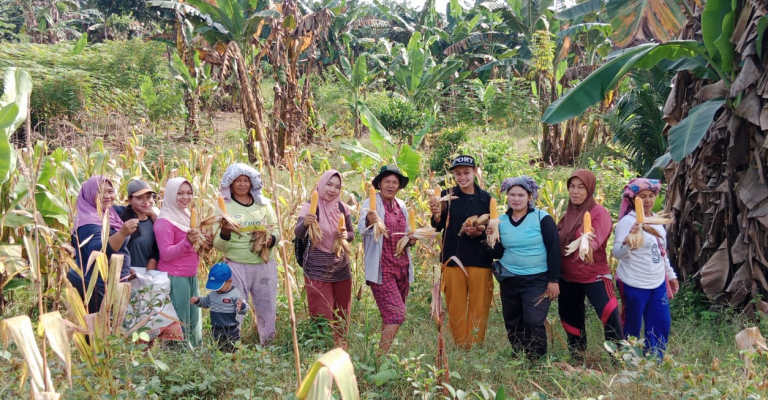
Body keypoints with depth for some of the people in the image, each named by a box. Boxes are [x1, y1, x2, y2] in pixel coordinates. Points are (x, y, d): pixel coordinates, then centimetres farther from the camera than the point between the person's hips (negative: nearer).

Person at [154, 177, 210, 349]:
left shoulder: (186, 216, 15)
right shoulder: (164, 221, -12)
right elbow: (166, 254, -17)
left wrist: (202, 242, 8)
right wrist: (187, 241, -29)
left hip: (191, 277, 9)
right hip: (174, 278, -9)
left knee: (194, 323, 13)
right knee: (179, 324, -6)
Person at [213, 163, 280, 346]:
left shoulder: (264, 204, 6)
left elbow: (277, 231, 11)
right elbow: (218, 245, -5)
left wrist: (271, 239, -12)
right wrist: (225, 233, -27)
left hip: (265, 265, 4)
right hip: (236, 266, -4)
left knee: (268, 310, 15)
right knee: (234, 312, 0)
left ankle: (267, 347, 33)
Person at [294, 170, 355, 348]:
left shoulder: (342, 208, 3)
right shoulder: (310, 206, -10)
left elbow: (351, 234, 13)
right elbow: (298, 233, -25)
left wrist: (346, 236, -11)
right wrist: (304, 223, -47)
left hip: (341, 268, 5)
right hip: (318, 269, -5)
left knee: (342, 315, 12)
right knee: (322, 316, -4)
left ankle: (340, 349, 26)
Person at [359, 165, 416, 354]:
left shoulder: (401, 205, 12)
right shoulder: (372, 203, -8)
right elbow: (362, 228, -25)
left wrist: (411, 239, 2)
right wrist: (369, 222, -48)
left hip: (402, 266, 7)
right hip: (381, 269, -7)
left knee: (390, 316, 14)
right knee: (397, 315, -16)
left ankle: (383, 353, 25)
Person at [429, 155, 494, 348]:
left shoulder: (486, 198, 3)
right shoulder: (447, 195, 1)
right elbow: (438, 227, -5)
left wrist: (479, 233, -12)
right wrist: (436, 215, -25)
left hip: (480, 261, 0)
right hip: (453, 260, 0)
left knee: (479, 307, 5)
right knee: (455, 307, 6)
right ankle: (459, 348, 17)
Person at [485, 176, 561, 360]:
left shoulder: (542, 218, -9)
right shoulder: (501, 221, 4)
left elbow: (554, 249, -9)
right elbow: (497, 254, 7)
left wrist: (553, 279, -11)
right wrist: (492, 238, -11)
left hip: (537, 280, -5)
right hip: (509, 280, 5)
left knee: (533, 322, -10)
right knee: (512, 323, 12)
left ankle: (536, 361, 6)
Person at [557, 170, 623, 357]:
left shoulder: (599, 212, -12)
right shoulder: (569, 213, 7)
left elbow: (596, 242, -28)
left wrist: (587, 244, -48)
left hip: (594, 276, -6)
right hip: (568, 276, 6)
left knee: (610, 316, -13)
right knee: (570, 317, 16)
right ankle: (577, 355, 32)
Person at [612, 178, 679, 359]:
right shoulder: (627, 221, -16)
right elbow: (617, 253, -24)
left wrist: (671, 274, 22)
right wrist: (628, 240, -43)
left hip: (658, 283, 8)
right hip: (634, 285, -7)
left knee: (662, 324, 13)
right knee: (632, 328, 4)